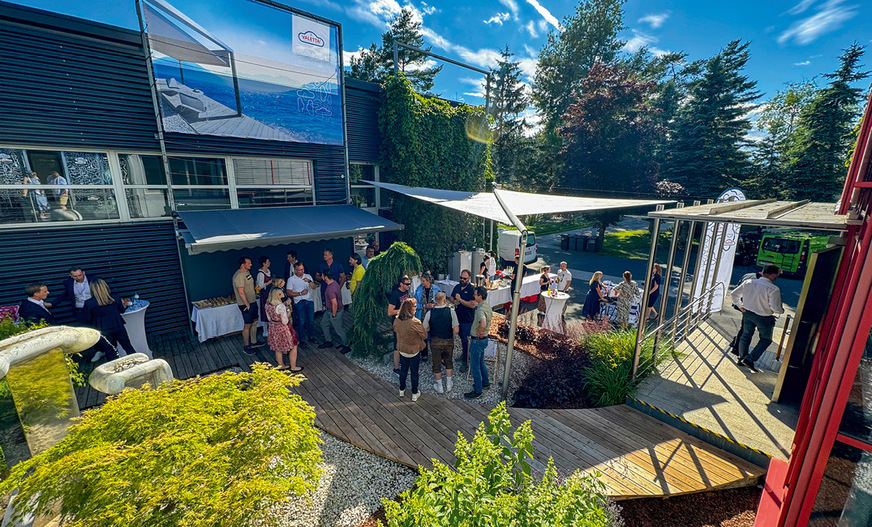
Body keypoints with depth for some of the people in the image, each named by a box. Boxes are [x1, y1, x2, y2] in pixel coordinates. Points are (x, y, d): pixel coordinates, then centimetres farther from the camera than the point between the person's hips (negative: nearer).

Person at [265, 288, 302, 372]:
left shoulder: (267, 305, -6)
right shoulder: (281, 306, -29)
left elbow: (269, 318, 8)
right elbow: (285, 322, -24)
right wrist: (288, 314, -7)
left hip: (273, 328, 7)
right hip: (283, 328, -7)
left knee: (278, 348, 23)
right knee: (293, 347, 11)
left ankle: (281, 365, 39)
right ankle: (293, 367, 22)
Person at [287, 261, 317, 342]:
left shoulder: (308, 276, 8)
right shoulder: (291, 279, -1)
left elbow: (314, 287, 0)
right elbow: (289, 293, -4)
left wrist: (309, 281, -18)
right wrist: (300, 293, -13)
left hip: (310, 301, 3)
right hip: (299, 303, -3)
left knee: (311, 320, 8)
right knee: (301, 322, 0)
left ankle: (311, 337, 25)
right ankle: (302, 340, 14)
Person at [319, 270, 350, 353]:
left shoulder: (330, 288, -32)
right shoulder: (334, 282, -2)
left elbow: (335, 304, -33)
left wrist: (334, 315, -19)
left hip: (335, 311, -10)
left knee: (339, 329, 6)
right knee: (324, 324, 23)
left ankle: (346, 346, 24)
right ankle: (329, 342, 38)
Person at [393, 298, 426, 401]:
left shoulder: (397, 320, -14)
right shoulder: (415, 322, -31)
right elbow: (424, 335, -17)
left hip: (402, 349, 5)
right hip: (414, 351, -5)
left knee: (403, 370, 25)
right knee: (414, 372, 15)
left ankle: (402, 390, 42)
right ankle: (414, 394, 31)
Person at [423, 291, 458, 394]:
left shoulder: (429, 313, -17)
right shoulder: (451, 312, -17)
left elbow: (424, 330, -7)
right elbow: (456, 330, -14)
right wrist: (449, 333, 6)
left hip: (435, 342, 0)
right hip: (448, 341, 1)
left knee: (437, 363, 17)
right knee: (449, 361, 23)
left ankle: (439, 387, 31)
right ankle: (448, 384, 34)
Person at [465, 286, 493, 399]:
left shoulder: (480, 310, -29)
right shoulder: (488, 306, 2)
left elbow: (483, 324, -47)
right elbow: (491, 317, 21)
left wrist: (478, 332, -28)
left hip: (477, 340, -10)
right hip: (484, 338, 10)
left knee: (475, 365, 4)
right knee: (481, 361, 26)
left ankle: (477, 391, 17)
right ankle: (485, 383, 42)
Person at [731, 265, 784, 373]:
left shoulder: (748, 283, -7)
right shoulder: (773, 289, -22)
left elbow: (733, 294, 1)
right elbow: (775, 308, -21)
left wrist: (740, 305, 13)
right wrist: (781, 310, 1)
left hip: (748, 314, 4)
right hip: (764, 318, -4)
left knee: (746, 336, 20)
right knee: (766, 340, 16)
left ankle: (742, 358, 31)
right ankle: (749, 359, 6)